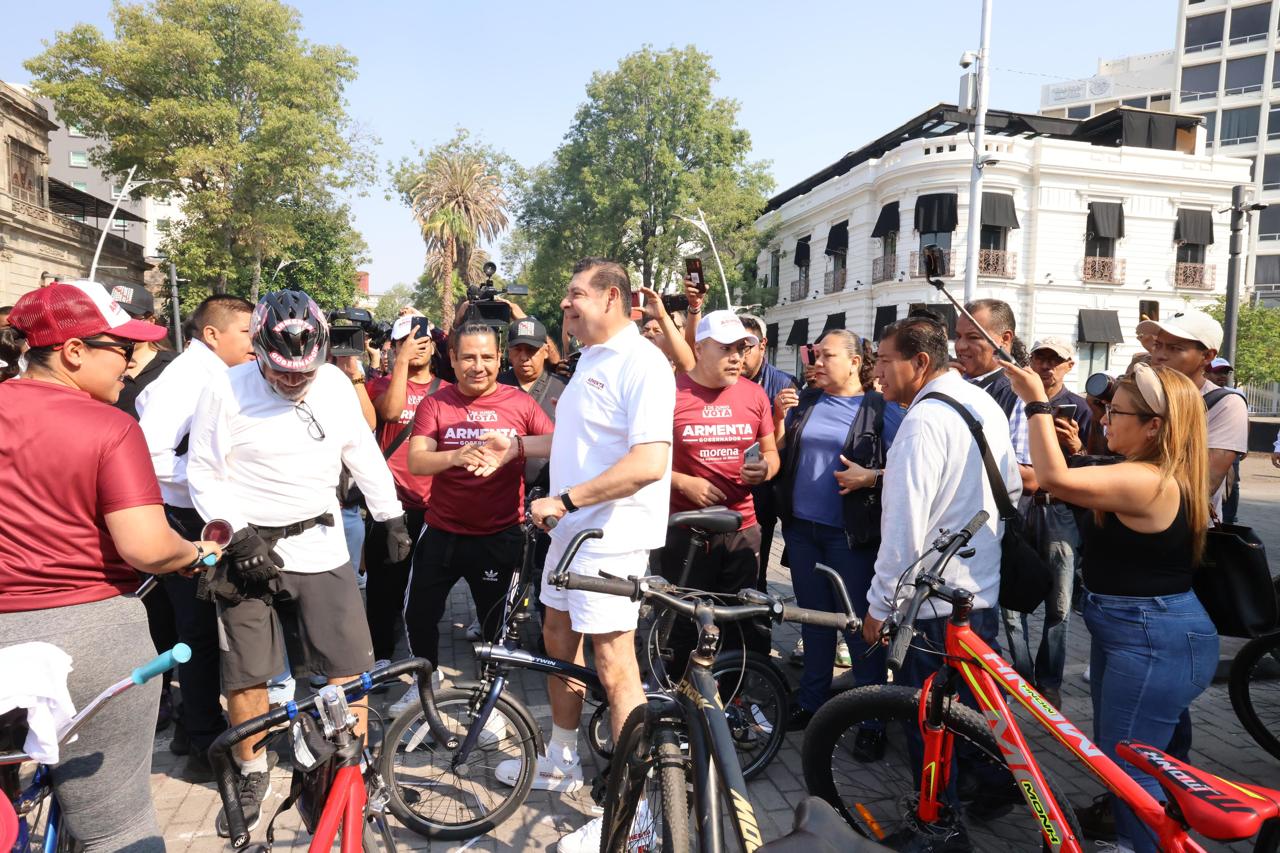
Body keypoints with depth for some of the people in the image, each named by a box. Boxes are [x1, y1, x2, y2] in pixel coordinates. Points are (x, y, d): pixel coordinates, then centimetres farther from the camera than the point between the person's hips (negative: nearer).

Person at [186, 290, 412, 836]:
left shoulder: (336, 384, 1)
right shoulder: (226, 389, -8)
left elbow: (363, 454, 10)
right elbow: (204, 475, -6)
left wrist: (392, 517, 10)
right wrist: (240, 536, -15)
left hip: (320, 546, 2)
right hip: (248, 549, -1)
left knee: (349, 668, 0)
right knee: (244, 676, 7)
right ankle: (252, 774, 31)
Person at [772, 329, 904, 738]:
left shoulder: (882, 410, -4)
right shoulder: (803, 401, 9)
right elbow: (776, 454, 12)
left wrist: (871, 477, -20)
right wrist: (778, 417, -3)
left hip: (850, 533, -5)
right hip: (801, 527, 5)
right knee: (813, 616, 17)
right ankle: (812, 699, 31)